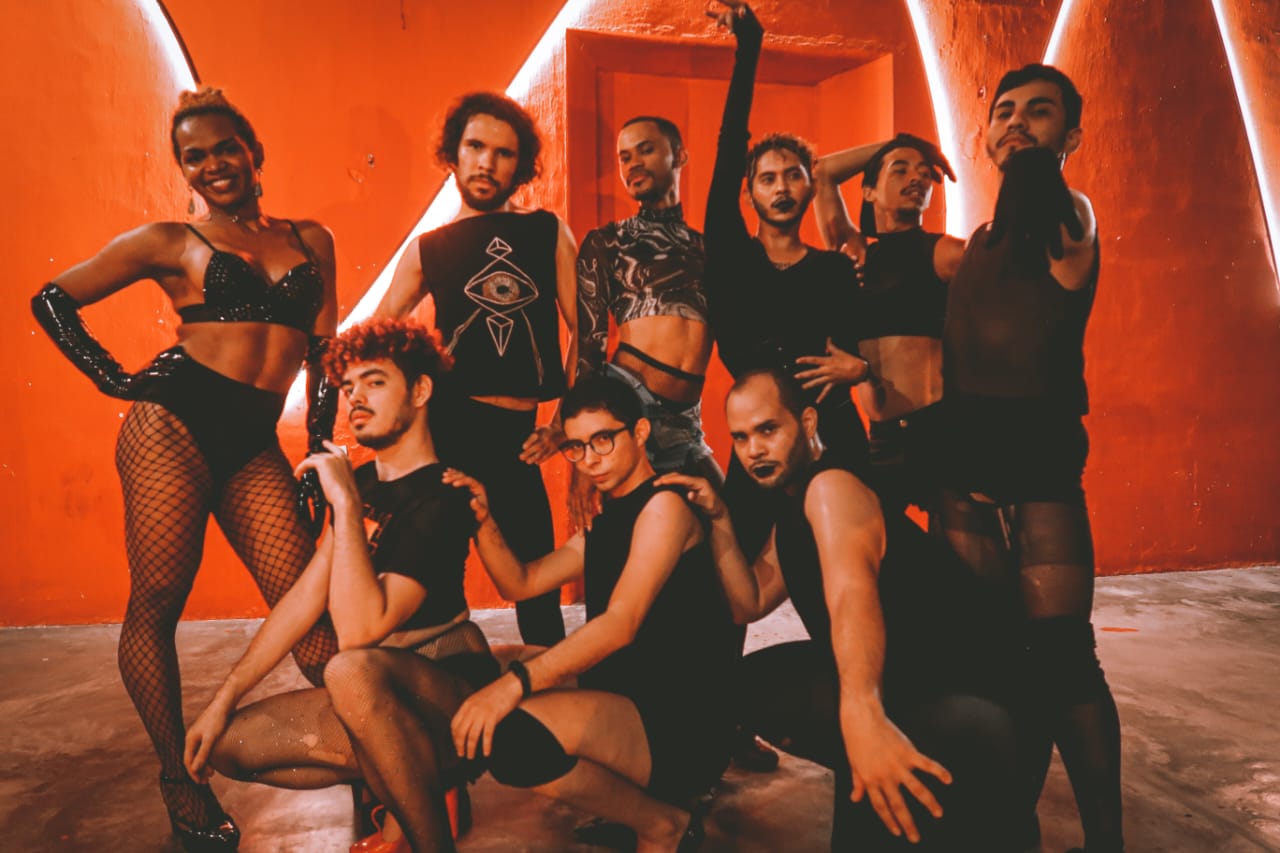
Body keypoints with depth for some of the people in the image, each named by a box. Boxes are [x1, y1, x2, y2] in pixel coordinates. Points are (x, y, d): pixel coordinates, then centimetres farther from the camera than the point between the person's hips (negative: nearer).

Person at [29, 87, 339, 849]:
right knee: (156, 605, 1)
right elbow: (53, 300, 14)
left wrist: (322, 455, 10)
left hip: (257, 446, 2)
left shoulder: (311, 240, 15)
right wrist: (115, 380, 4)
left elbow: (324, 353, 16)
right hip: (175, 424, -2)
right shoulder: (169, 242, 8)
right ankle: (179, 780, 17)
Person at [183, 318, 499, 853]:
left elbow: (358, 631, -29)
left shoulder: (440, 499, -20)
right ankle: (407, 792, 5)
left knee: (353, 671, -38)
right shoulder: (363, 482, 6)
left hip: (456, 693, -8)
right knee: (229, 744, -1)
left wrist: (346, 503, -25)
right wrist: (224, 699, 4)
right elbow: (306, 597, 6)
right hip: (377, 700, 8)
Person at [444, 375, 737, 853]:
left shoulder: (664, 505, -10)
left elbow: (621, 623, -22)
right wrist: (483, 521, -1)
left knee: (512, 730, -31)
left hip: (683, 726, -9)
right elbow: (520, 584, 15)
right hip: (620, 712, 9)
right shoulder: (603, 526, 18)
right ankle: (640, 800, 11)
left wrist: (517, 682, -31)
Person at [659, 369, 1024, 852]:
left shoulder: (830, 486, -17)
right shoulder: (792, 513, 14)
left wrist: (861, 716, -51)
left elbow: (851, 595, -36)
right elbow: (747, 605, 13)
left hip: (956, 683, -9)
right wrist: (718, 520, 3)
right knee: (755, 682, 2)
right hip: (896, 683, 10)